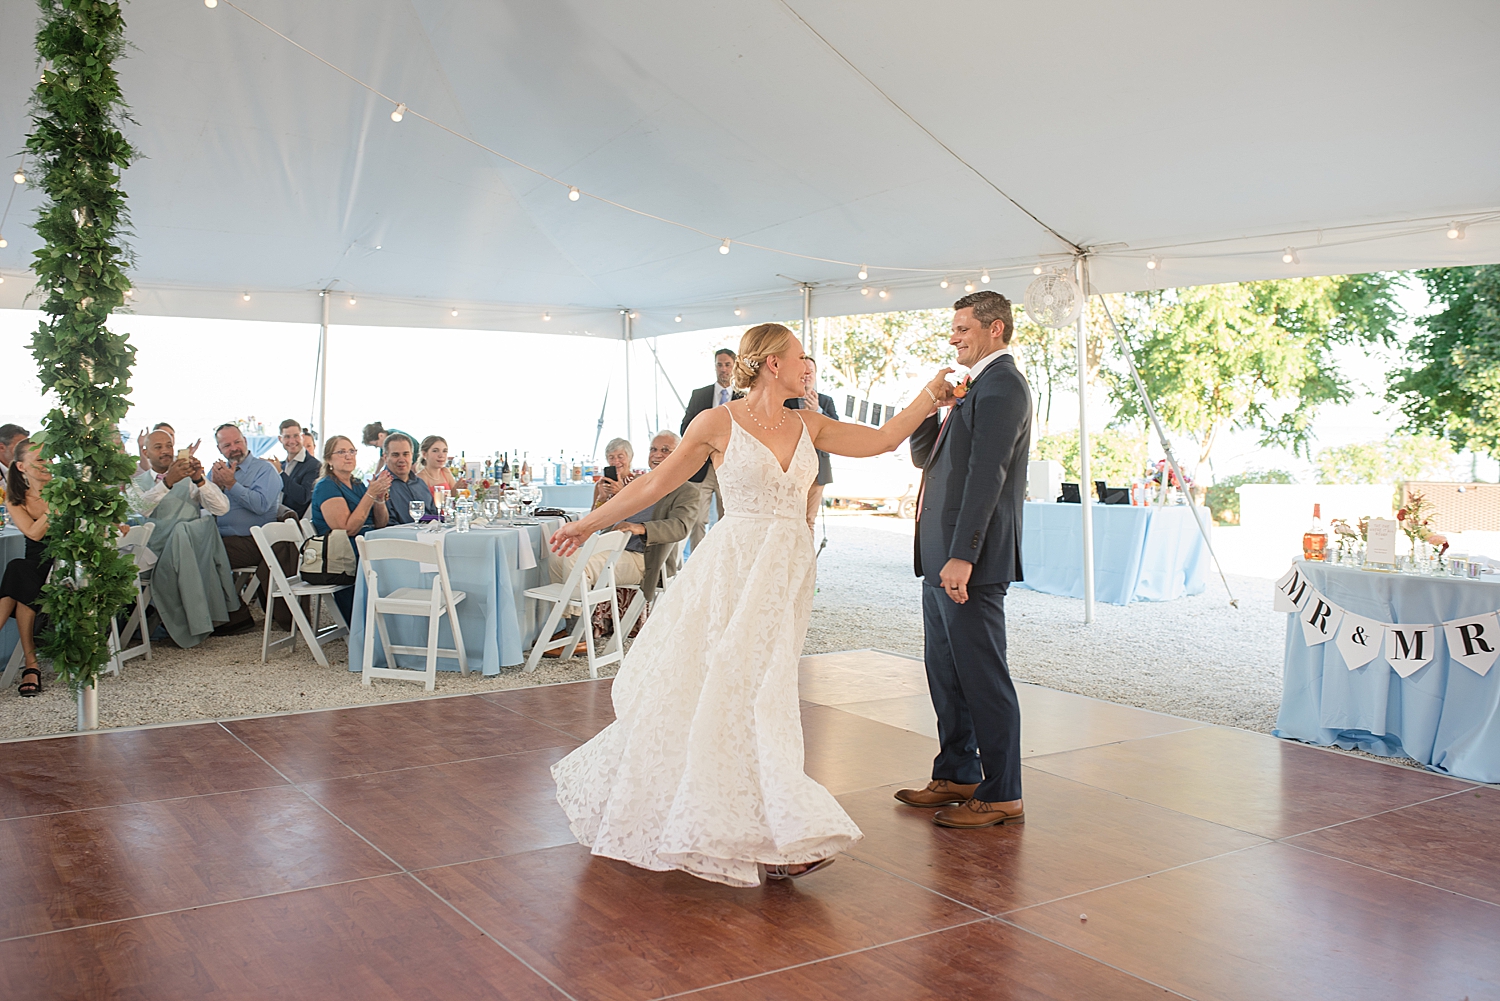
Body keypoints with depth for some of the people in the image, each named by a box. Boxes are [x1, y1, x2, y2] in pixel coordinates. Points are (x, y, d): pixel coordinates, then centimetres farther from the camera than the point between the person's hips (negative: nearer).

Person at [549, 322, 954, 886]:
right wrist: (590, 523, 6)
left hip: (787, 573, 4)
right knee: (698, 690, -2)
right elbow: (656, 483, 2)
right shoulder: (718, 423, -4)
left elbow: (883, 439, 11)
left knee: (756, 695, 6)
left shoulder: (808, 426, 11)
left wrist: (930, 397, 5)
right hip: (733, 569, -4)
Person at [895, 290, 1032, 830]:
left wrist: (962, 557, -26)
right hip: (941, 561, 10)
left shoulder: (1002, 385, -12)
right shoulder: (975, 387, 20)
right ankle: (957, 776, 28)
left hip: (970, 563, -10)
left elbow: (986, 477, -21)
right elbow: (924, 456, 21)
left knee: (983, 679, -3)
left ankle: (1001, 796, 7)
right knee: (945, 675, 17)